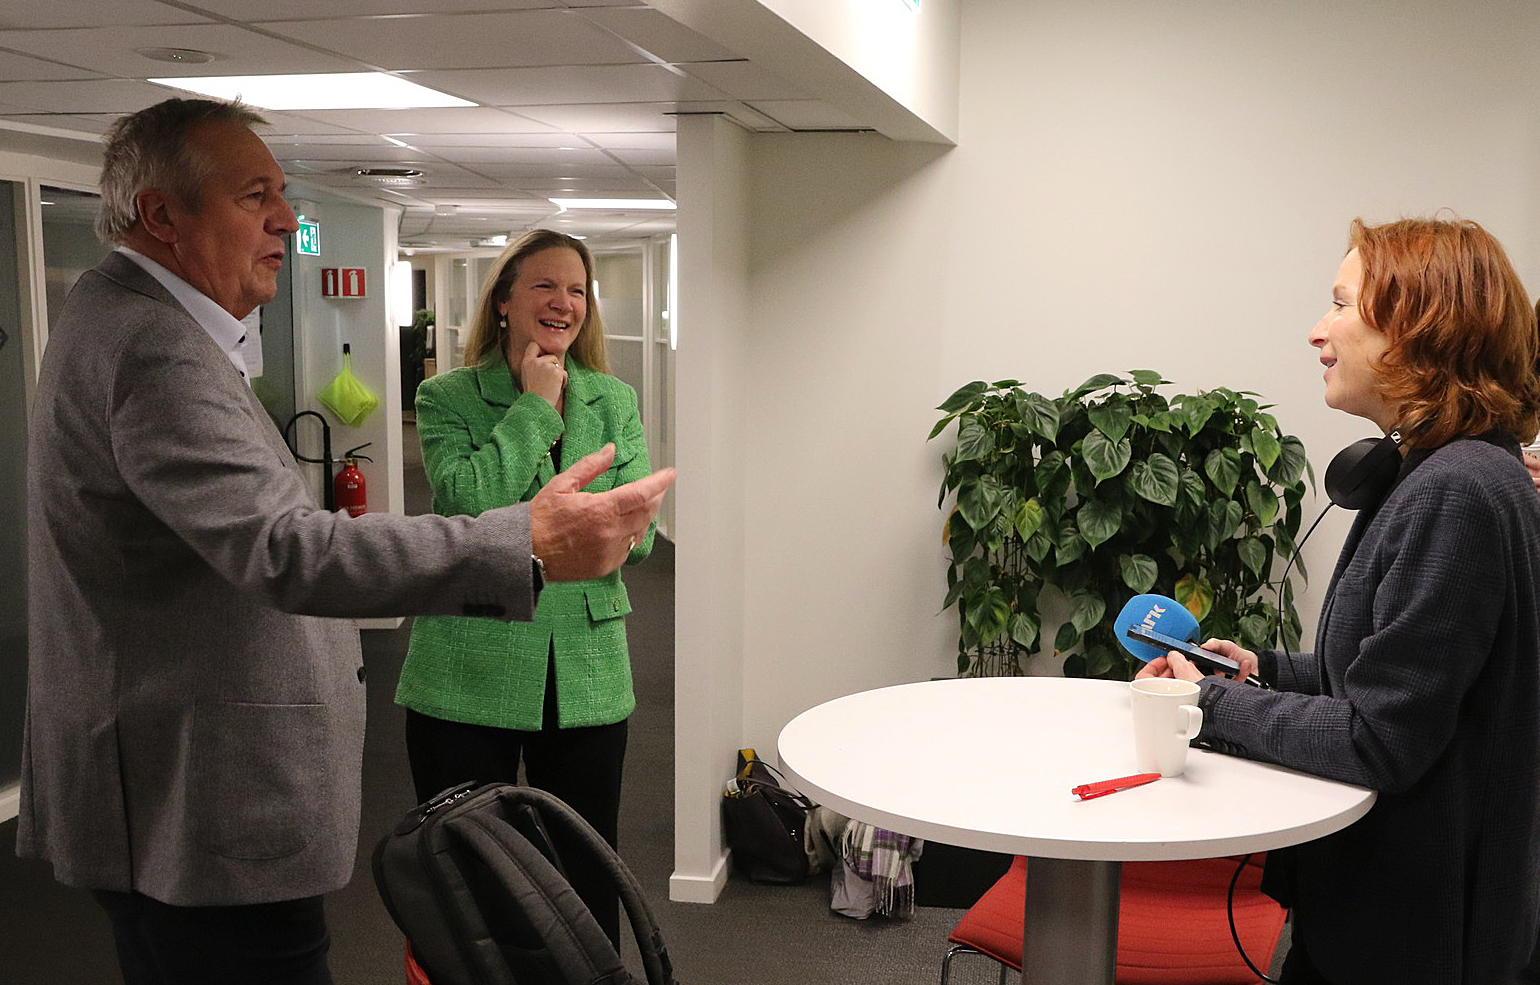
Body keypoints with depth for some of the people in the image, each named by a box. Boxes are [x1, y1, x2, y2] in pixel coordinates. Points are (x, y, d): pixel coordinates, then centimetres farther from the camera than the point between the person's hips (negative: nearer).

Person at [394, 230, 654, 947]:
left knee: (587, 876, 13)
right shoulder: (447, 398, -2)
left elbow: (636, 535, -3)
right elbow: (469, 501, -20)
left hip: (586, 677, 3)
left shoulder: (614, 401, 6)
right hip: (467, 678, -2)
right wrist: (535, 408, -12)